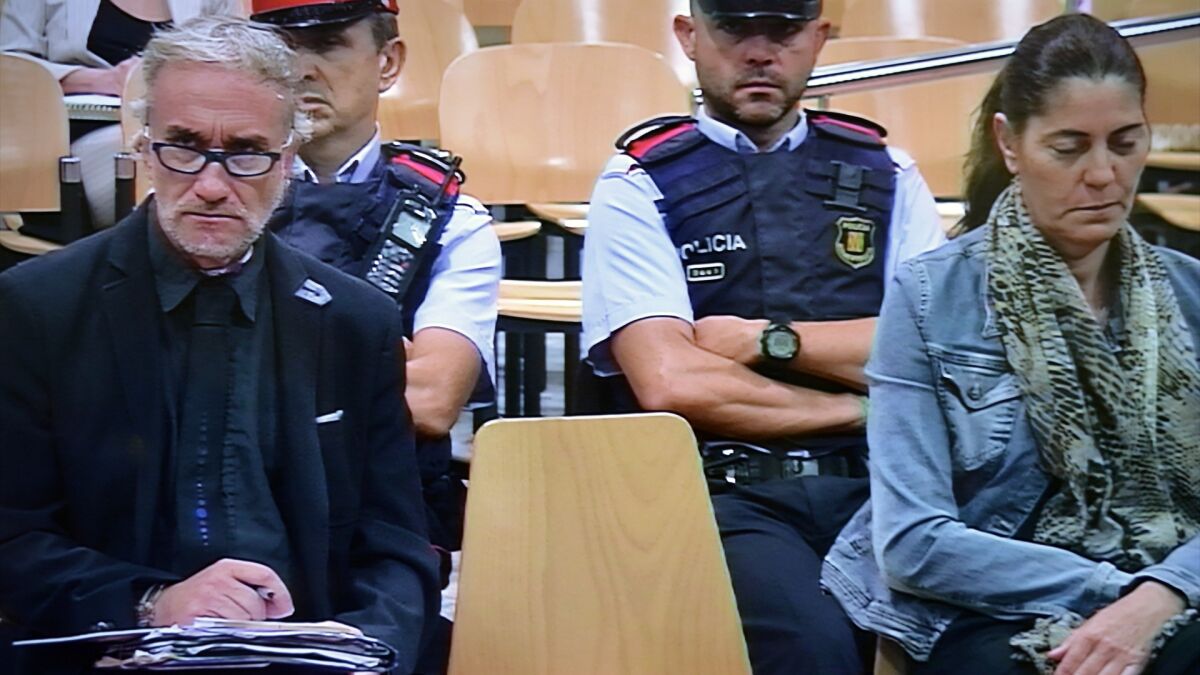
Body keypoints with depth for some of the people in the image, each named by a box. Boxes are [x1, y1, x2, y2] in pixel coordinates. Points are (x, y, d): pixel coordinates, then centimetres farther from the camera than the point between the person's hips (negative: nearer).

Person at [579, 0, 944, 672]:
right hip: (719, 492, -2)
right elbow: (672, 384, -7)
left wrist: (768, 339, -3)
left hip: (869, 485, 3)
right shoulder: (640, 186, 7)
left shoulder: (884, 173, 16)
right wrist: (856, 407, -1)